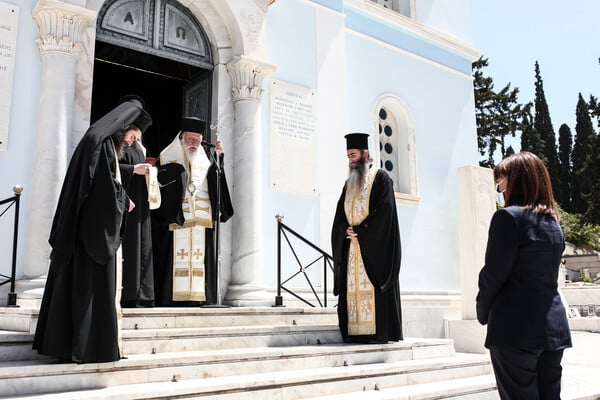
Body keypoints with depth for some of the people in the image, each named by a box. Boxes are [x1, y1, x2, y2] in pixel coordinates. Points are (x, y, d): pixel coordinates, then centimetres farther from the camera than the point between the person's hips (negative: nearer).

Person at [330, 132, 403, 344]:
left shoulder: (381, 178, 1)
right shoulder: (349, 183, 20)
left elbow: (384, 210, -11)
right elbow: (340, 215, 15)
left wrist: (360, 230, -12)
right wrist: (347, 231, -5)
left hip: (374, 245, -6)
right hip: (351, 246, 6)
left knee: (373, 287, -9)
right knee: (352, 288, 1)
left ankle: (380, 332, -5)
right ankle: (355, 332, 3)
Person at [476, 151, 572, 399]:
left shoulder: (509, 216, -12)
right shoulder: (552, 221, 13)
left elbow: (493, 274, -13)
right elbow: (545, 275, 15)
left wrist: (483, 312, 3)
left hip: (516, 331, -8)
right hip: (554, 328, 8)